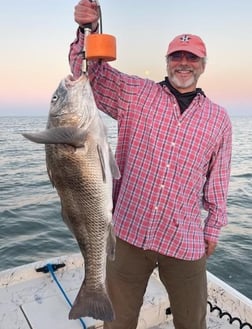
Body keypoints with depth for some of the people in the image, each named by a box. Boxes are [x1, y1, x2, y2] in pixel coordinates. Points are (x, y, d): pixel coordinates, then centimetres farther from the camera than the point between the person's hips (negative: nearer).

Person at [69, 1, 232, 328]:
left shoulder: (218, 118, 6)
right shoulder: (136, 93, 1)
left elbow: (218, 179, 9)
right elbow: (90, 73, -4)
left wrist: (213, 228, 11)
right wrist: (87, 29, -22)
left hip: (186, 241, 1)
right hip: (129, 231, 0)